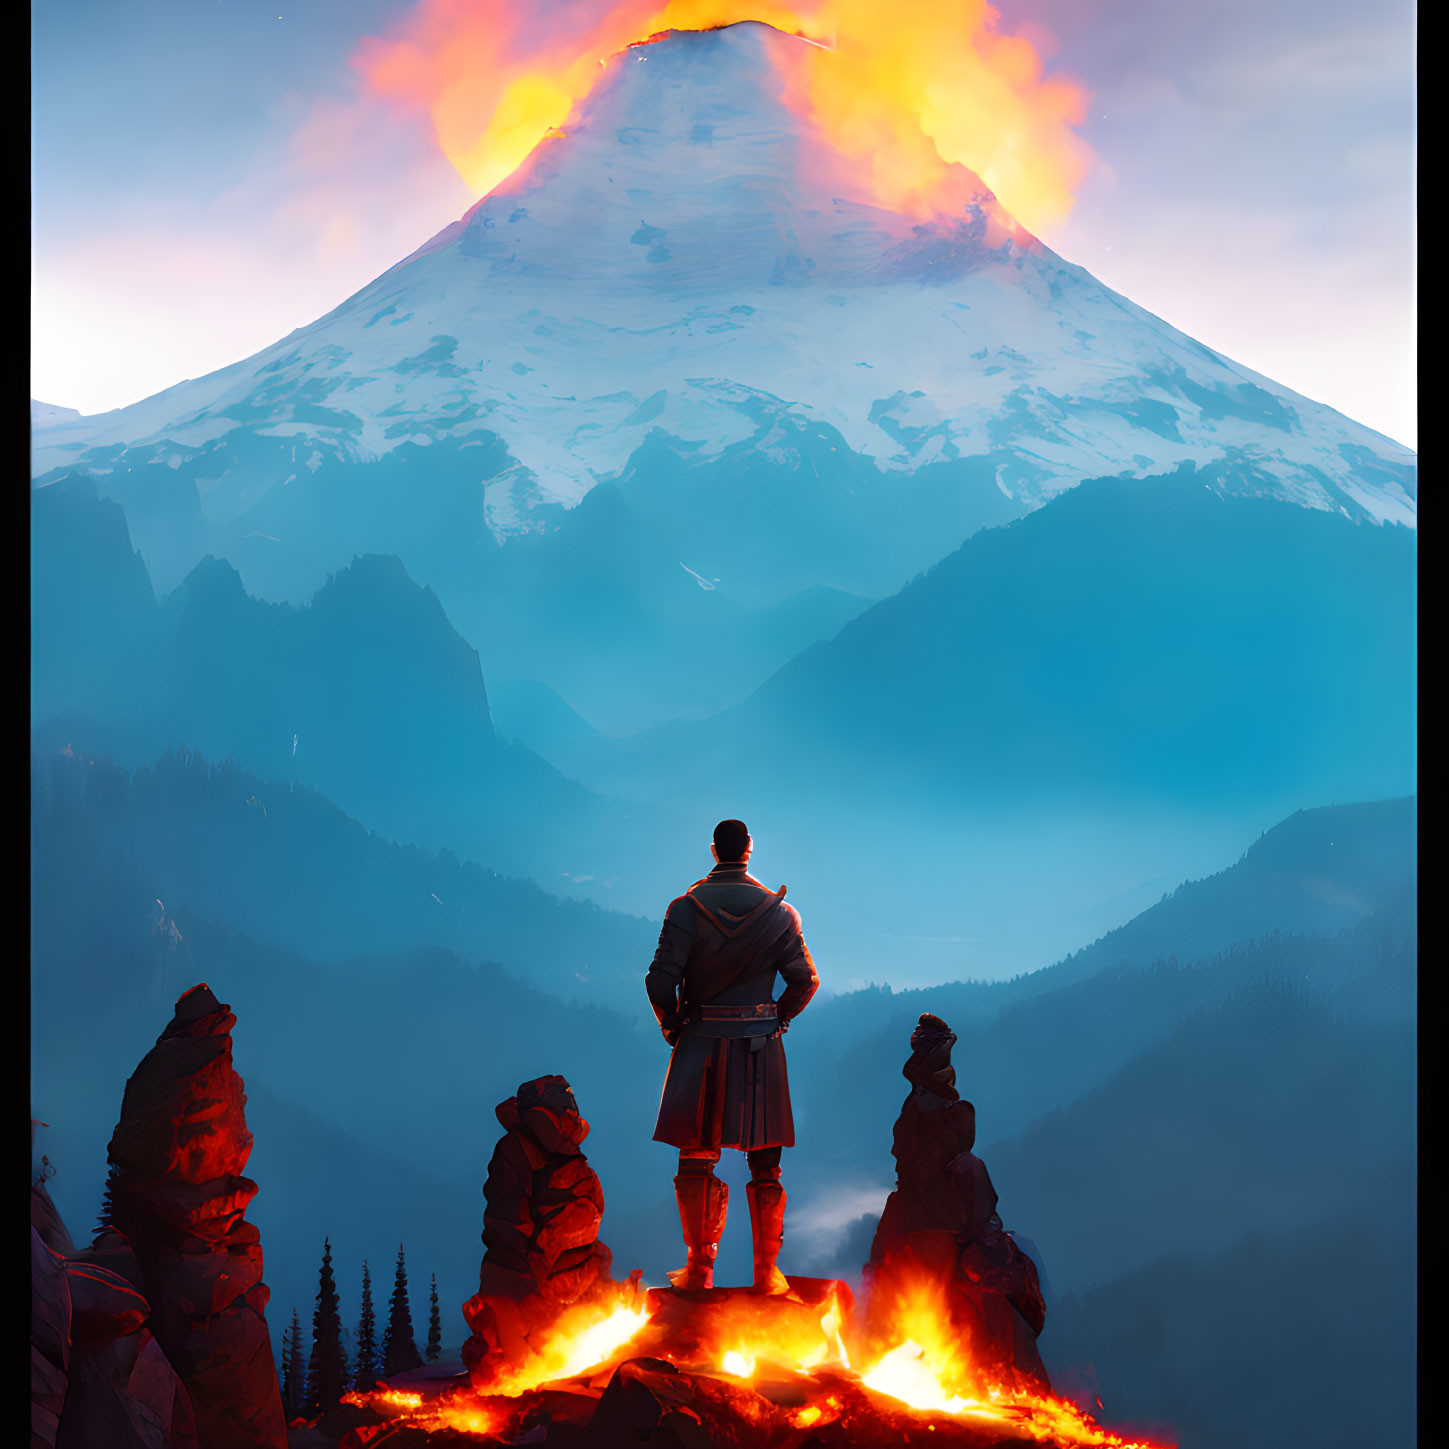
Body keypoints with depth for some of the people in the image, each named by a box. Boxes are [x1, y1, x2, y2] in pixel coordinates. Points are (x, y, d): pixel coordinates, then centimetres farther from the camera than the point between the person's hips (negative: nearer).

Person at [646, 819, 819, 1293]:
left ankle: (699, 1267, 7)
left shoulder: (687, 907, -5)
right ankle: (767, 1270, 7)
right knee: (765, 1163, 6)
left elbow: (661, 980, -10)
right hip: (761, 1049, 1)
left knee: (696, 1159, 6)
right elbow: (805, 981, -2)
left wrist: (671, 1024, 7)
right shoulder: (777, 910, 0)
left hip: (701, 1044, -1)